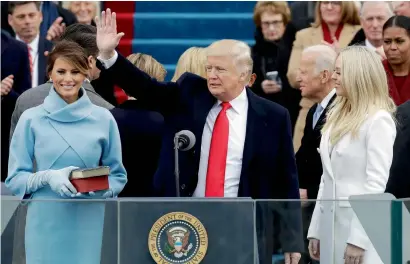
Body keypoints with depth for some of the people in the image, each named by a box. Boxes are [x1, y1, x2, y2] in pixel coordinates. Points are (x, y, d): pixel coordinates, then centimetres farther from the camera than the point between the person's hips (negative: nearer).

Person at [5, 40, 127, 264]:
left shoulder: (103, 119, 4)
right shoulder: (31, 119, 1)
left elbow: (118, 176, 10)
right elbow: (15, 178, 2)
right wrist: (48, 177, -16)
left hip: (89, 224, 1)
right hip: (46, 224, -1)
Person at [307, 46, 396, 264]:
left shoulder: (378, 120, -10)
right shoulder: (337, 116, 14)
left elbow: (376, 184, -15)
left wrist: (358, 239, -19)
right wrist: (315, 230, 13)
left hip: (362, 225, -8)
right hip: (331, 224, 8)